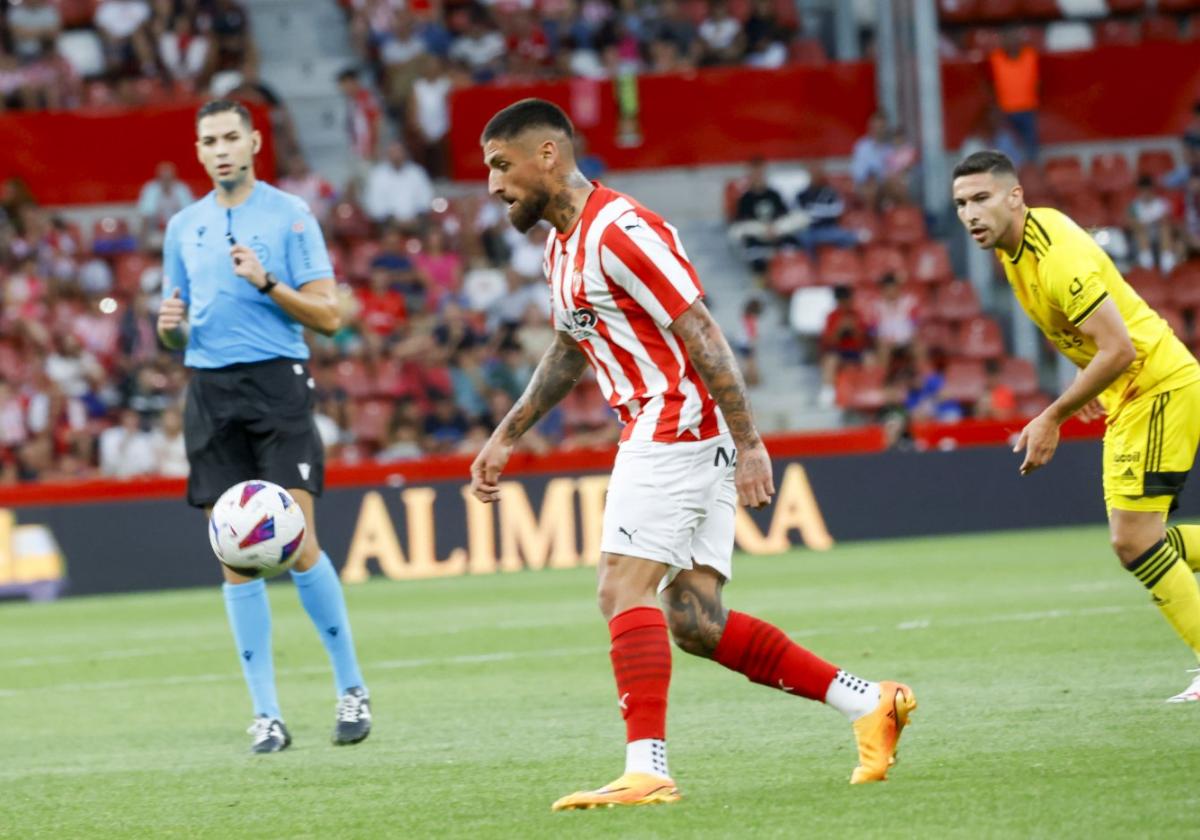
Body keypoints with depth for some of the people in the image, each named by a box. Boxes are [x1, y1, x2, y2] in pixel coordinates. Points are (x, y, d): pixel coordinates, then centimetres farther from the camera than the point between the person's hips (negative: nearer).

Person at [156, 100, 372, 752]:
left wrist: (266, 283, -15)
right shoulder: (183, 227, 16)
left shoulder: (290, 215, 3)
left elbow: (327, 315, -2)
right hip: (209, 390, 4)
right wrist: (169, 326, -1)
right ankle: (266, 714, 4)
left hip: (276, 381, -4)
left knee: (296, 544, -11)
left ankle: (351, 688, 4)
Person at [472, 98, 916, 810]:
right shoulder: (564, 245, 16)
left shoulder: (618, 230, -15)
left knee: (626, 590, -16)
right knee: (694, 622, 4)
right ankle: (870, 704, 10)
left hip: (678, 424, -9)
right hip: (664, 431, 9)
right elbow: (571, 351, 31)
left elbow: (703, 336, -18)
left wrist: (749, 445, -22)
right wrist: (507, 438, 30)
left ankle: (646, 769, -20)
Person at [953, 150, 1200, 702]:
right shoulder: (1015, 245, 4)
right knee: (1132, 542, 8)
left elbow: (1119, 350, -27)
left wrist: (1052, 419, -22)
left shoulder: (1056, 257, -25)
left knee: (1134, 540, -14)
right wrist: (1086, 381, 21)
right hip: (1125, 399, 10)